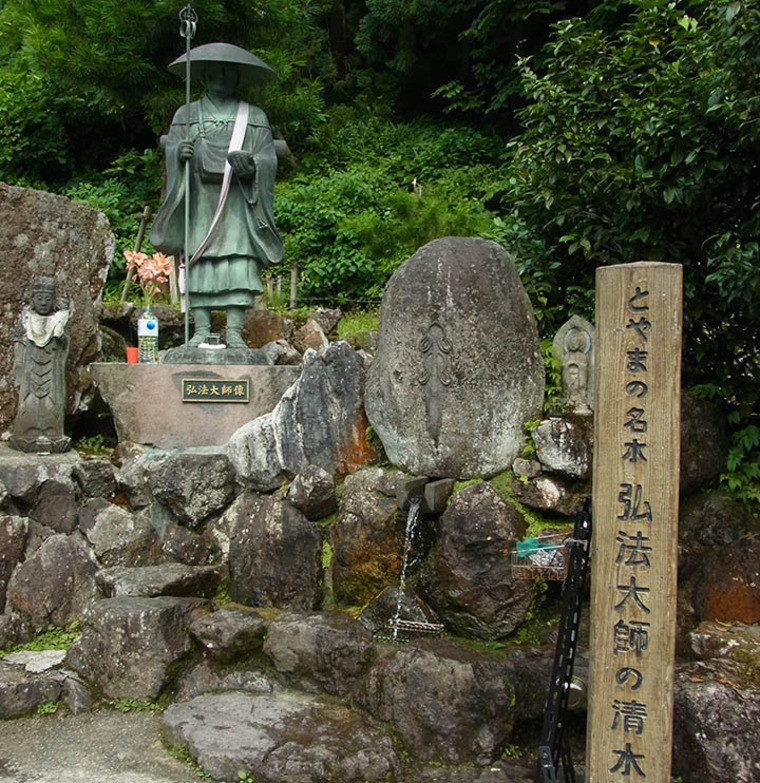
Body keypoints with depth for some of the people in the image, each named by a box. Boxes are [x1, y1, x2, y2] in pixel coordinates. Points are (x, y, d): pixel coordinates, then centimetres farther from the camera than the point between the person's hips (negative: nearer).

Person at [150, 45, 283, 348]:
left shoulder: (255, 118, 17)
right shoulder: (187, 114, 18)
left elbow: (269, 158, 5)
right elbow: (171, 147, 5)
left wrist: (251, 164, -18)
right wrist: (179, 152, -20)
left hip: (238, 201, 0)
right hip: (199, 198, 1)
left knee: (240, 262, -12)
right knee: (199, 262, -8)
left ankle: (234, 331, -12)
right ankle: (201, 329, -6)